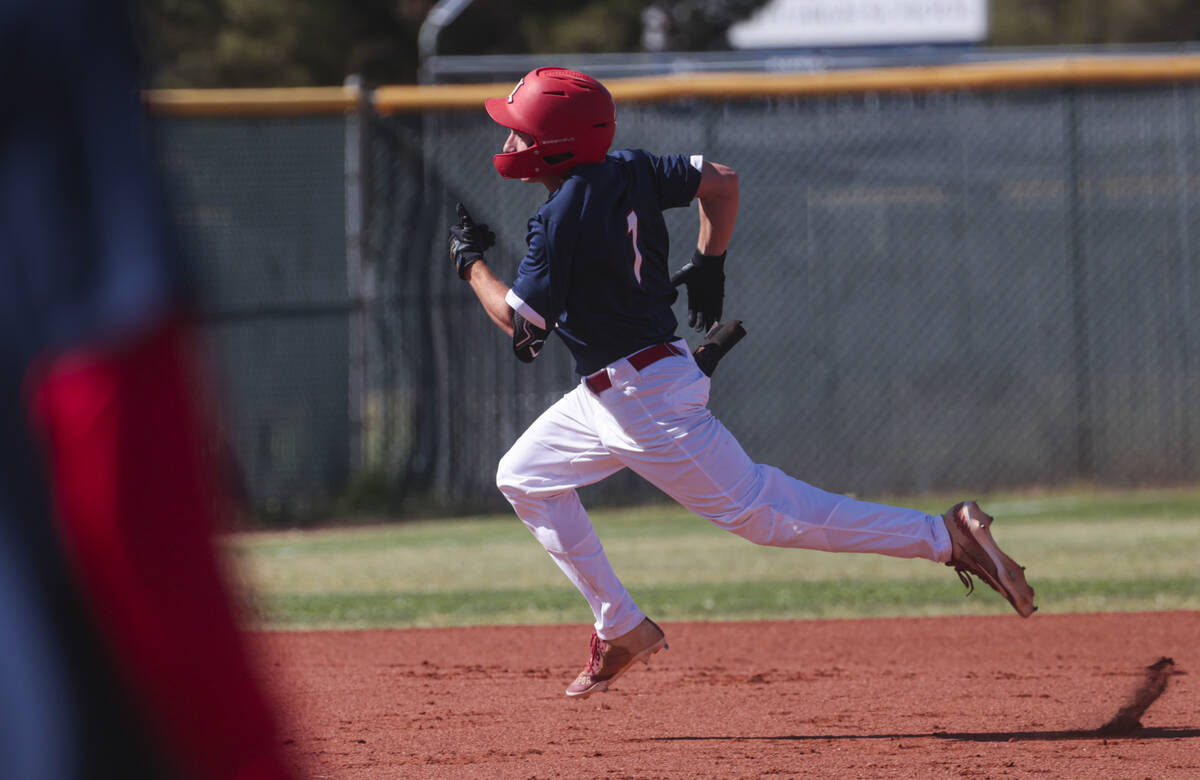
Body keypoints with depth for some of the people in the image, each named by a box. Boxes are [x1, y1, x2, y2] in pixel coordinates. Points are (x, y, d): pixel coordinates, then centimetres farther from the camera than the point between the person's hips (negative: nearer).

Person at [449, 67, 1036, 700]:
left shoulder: (561, 219, -22)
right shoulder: (629, 172, 2)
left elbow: (520, 321, -18)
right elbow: (721, 181, 8)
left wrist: (471, 263, -3)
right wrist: (709, 263, 15)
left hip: (646, 400, -10)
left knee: (756, 509, -7)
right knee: (523, 478, 18)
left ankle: (946, 536, -9)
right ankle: (621, 629, 21)